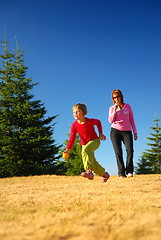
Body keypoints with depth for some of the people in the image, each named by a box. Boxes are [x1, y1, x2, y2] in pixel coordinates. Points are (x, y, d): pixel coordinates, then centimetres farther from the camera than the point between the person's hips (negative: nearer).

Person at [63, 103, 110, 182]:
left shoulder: (90, 121, -17)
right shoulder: (74, 125, -10)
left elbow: (98, 122, 5)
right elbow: (72, 138, -12)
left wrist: (100, 133, -2)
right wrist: (68, 148, -24)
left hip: (95, 141, -5)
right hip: (85, 144, 5)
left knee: (85, 150, -37)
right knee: (93, 162, 7)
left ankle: (89, 171, -45)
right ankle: (104, 174, 32)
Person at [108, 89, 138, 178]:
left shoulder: (128, 106, 13)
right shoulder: (112, 108, 11)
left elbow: (132, 120, 14)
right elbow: (111, 120, -3)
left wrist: (135, 132, 9)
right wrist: (115, 110, -10)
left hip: (127, 131, 0)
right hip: (115, 131, 0)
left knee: (130, 150, -19)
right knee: (118, 152, -9)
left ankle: (129, 171, -12)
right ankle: (121, 173, -6)